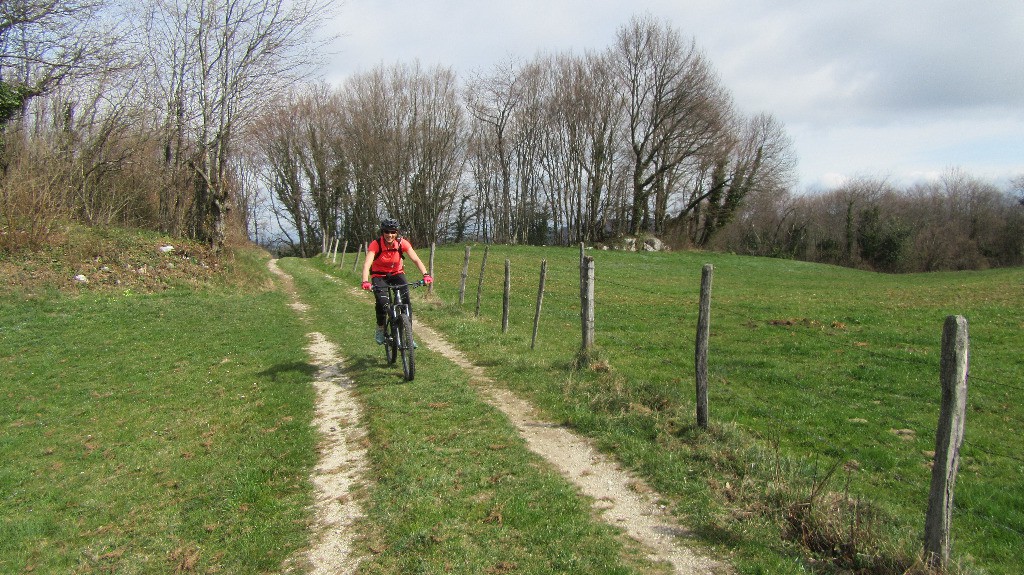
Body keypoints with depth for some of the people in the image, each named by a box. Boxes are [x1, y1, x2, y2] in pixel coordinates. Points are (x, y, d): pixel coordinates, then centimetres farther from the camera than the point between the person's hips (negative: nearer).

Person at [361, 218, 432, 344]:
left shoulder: (402, 243, -18)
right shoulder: (376, 244, -23)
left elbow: (416, 259, -25)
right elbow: (367, 263, -34)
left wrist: (425, 274, -42)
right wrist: (365, 281, -51)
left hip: (397, 274, 2)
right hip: (379, 276, -2)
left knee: (406, 301, -18)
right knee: (382, 302, -25)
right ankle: (380, 330, 1)